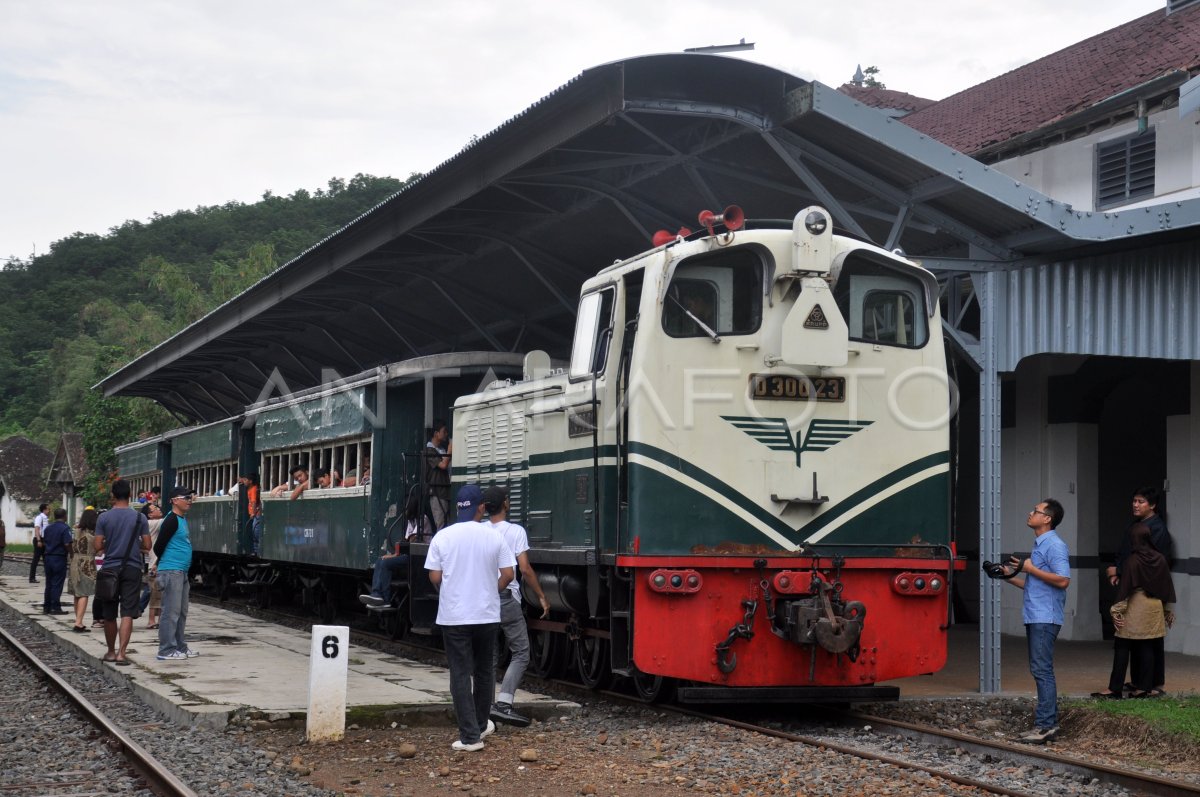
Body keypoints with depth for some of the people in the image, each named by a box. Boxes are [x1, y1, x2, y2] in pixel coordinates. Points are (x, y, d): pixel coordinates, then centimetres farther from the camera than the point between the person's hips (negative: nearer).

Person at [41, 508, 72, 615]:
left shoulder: (48, 528, 10)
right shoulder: (65, 528, -11)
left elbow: (43, 543, 12)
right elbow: (67, 544, -19)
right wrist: (71, 553, -4)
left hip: (48, 557, 6)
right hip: (59, 558, -6)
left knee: (49, 583, 13)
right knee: (57, 584, -2)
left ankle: (46, 607, 15)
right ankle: (55, 607, -3)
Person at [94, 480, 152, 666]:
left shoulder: (104, 518, -2)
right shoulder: (139, 517, -2)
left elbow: (98, 547, -4)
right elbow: (147, 545, 0)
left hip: (110, 568, 1)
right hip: (132, 569, -1)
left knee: (109, 615, 14)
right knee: (127, 614, -4)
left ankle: (111, 652, 26)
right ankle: (121, 653, -15)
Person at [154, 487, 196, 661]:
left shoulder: (183, 519, 16)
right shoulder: (172, 521, -14)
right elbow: (159, 547, -14)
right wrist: (167, 562, 2)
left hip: (182, 572, 10)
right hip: (171, 572, -10)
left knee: (181, 612, 15)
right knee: (171, 612, -8)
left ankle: (180, 647, 22)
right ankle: (166, 650, -5)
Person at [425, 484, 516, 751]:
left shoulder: (443, 537, -5)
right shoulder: (493, 537, -3)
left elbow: (434, 576, -4)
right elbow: (507, 574, -3)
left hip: (454, 616, -1)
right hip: (487, 615, 2)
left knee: (460, 674, 0)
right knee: (484, 671, 18)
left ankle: (470, 736, -4)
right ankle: (481, 724, 32)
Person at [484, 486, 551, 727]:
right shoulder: (515, 531, -7)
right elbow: (524, 569, -12)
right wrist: (541, 597, -4)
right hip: (507, 599, -5)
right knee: (521, 653, 0)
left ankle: (485, 704, 10)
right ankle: (503, 704, -14)